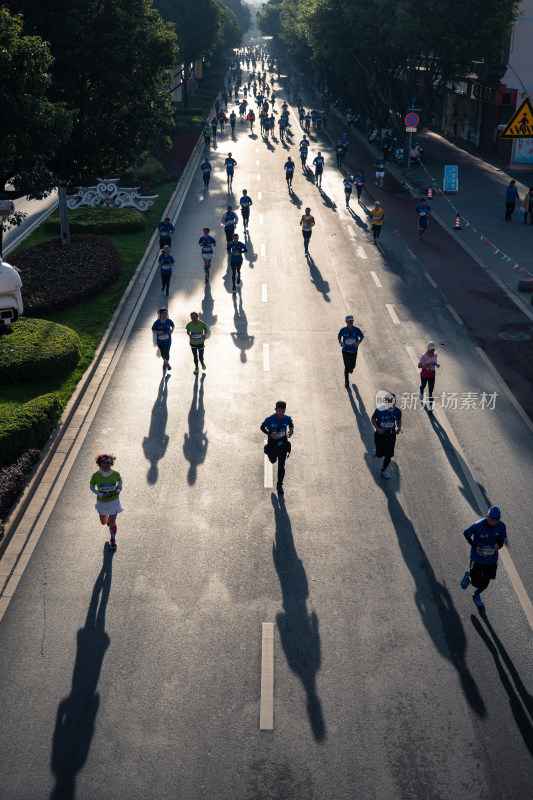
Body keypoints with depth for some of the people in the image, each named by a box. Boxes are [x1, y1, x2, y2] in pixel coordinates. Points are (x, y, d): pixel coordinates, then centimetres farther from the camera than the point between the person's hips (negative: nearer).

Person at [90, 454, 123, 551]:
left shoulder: (115, 474, -17)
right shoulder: (95, 475, -19)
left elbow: (119, 480, 6)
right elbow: (92, 487, -6)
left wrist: (118, 489, -12)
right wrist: (100, 494, -21)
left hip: (113, 501, -1)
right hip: (102, 502, 1)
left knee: (112, 523, 1)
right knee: (103, 522, 19)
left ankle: (112, 540, 28)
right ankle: (108, 518, 58)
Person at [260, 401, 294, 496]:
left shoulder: (287, 419, -11)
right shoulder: (270, 419, -18)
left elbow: (291, 425, 11)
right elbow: (262, 427, -5)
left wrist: (291, 431, -11)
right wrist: (270, 434, -19)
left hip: (283, 444, 0)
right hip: (272, 443, 0)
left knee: (281, 465, -2)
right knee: (273, 461, 23)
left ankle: (279, 485, 10)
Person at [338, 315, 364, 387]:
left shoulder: (356, 329, -10)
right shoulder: (343, 330, -11)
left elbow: (362, 336, 6)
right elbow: (339, 336, 9)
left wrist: (358, 342, -12)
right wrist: (340, 342, -10)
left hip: (354, 351, 1)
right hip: (345, 351, -1)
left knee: (352, 366, 11)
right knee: (347, 367, -6)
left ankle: (351, 367, 52)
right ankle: (346, 381, 14)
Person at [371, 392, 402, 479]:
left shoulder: (397, 411, -12)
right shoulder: (379, 410, -21)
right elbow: (373, 419, -6)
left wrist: (399, 428, -13)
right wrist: (377, 429, -21)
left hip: (391, 435, 2)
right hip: (380, 434, -2)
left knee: (389, 455, 5)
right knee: (379, 455, 6)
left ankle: (383, 470, 32)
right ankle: (376, 450, 46)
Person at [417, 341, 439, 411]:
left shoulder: (435, 354, -6)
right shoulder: (423, 356, -22)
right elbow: (419, 366, -21)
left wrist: (437, 364, -9)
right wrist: (427, 366, -35)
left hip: (432, 375, 2)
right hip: (424, 375, -2)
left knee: (431, 391, -3)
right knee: (423, 385, 26)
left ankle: (430, 406, 0)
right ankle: (421, 393, 62)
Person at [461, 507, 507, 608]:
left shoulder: (501, 527, -17)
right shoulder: (478, 525, -26)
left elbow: (501, 540, -3)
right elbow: (466, 533, -10)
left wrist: (498, 545, -28)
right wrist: (474, 546, -22)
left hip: (491, 559, 3)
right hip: (477, 558, -3)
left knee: (485, 582, 18)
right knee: (476, 583, 2)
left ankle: (477, 595, 51)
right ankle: (468, 576, 38)